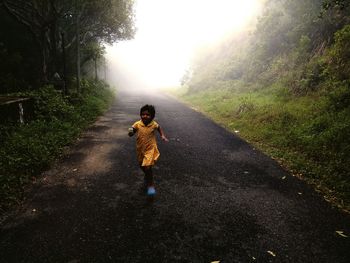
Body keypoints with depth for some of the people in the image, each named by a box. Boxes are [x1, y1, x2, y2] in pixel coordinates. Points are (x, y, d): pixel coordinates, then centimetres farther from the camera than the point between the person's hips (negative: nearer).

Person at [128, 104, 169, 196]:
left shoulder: (154, 124, -13)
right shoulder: (137, 124, -13)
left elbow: (159, 128, 9)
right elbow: (131, 134, -9)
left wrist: (163, 136, -2)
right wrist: (130, 132, -31)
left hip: (150, 149, -3)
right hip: (140, 149, 4)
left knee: (147, 167, -15)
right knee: (142, 166, 24)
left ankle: (151, 185, 6)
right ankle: (148, 176, 55)